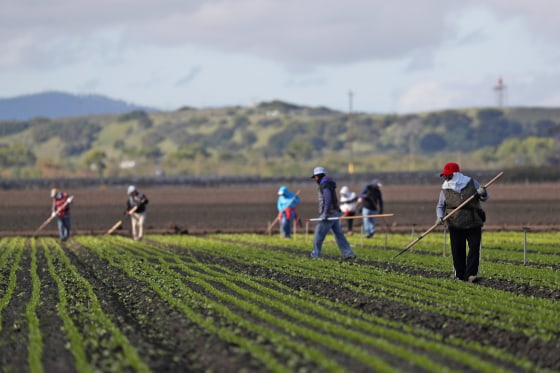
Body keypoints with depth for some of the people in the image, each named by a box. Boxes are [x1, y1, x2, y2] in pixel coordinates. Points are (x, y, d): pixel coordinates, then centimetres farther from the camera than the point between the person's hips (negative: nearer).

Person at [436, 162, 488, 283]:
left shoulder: (472, 183, 4)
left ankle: (471, 274, -9)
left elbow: (485, 198, 11)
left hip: (474, 223, -1)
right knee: (457, 251, 1)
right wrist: (439, 216, -7)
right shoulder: (445, 189, 6)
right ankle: (460, 275, 13)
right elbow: (440, 206, 13)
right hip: (455, 225, 1)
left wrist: (483, 193, -13)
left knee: (474, 248, -9)